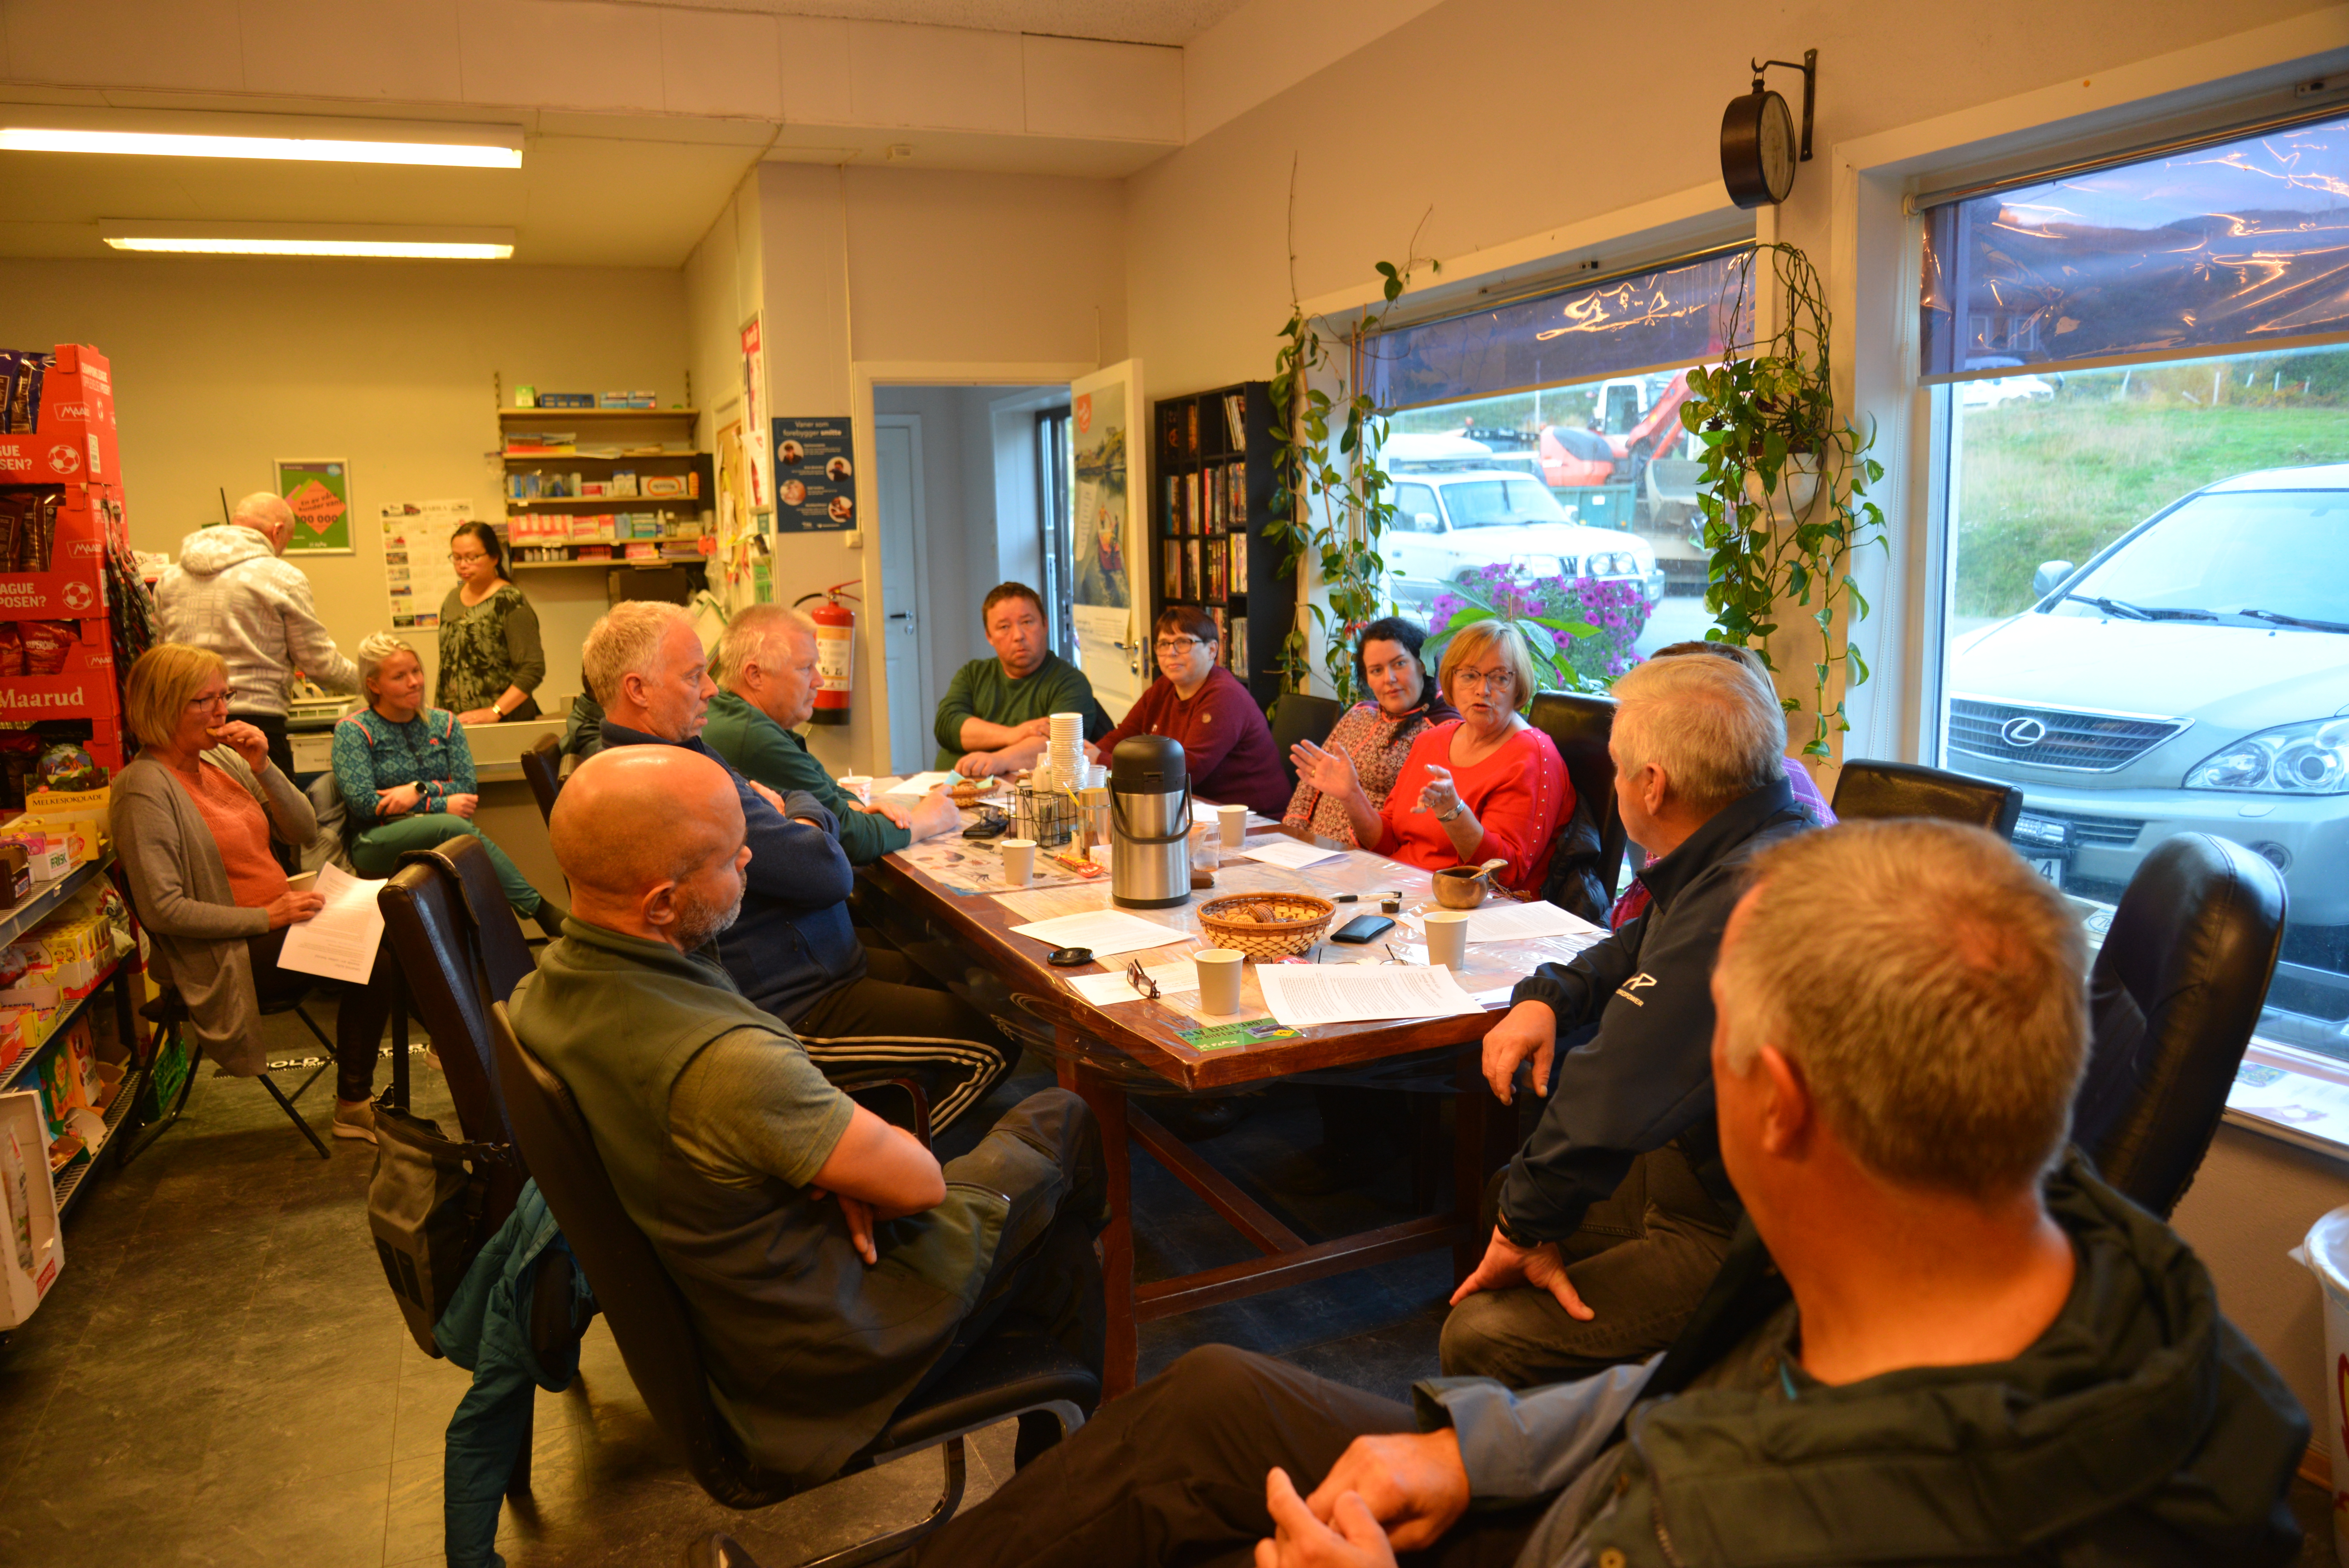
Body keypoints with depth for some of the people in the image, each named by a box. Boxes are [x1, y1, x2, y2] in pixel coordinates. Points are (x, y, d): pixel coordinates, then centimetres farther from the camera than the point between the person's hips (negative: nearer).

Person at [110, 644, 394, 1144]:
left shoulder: (222, 759, 9)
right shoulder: (146, 789, -15)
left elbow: (304, 832, 8)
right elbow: (162, 910, -21)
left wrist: (263, 767, -6)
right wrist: (266, 918, -22)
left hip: (279, 916, 8)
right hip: (226, 956, -8)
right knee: (372, 962, -21)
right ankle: (353, 1106, -3)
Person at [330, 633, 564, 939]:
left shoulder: (444, 723, 15)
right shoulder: (353, 731, 1)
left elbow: (467, 787, 5)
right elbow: (362, 803, -10)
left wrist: (420, 790, -14)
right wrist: (442, 805, -12)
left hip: (438, 834, 4)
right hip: (377, 843, -3)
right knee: (453, 826, -35)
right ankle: (539, 909, -40)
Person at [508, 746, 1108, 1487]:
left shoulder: (544, 988, -11)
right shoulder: (726, 1061, -41)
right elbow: (919, 1183, -25)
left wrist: (828, 1161, -11)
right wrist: (845, 1175, -5)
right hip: (823, 1353, -8)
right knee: (1063, 1127, 12)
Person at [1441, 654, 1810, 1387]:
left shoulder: (1745, 904, -30)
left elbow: (1611, 1101, -29)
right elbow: (1635, 951, 24)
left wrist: (1527, 1229, -13)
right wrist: (1543, 997, 4)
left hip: (1740, 1240, -11)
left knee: (1482, 1339, -17)